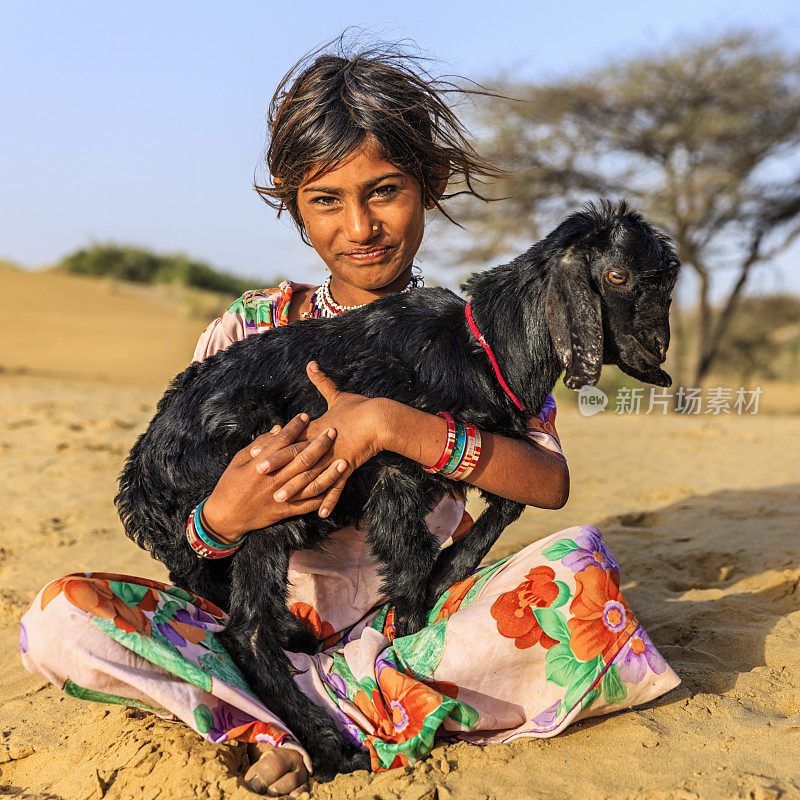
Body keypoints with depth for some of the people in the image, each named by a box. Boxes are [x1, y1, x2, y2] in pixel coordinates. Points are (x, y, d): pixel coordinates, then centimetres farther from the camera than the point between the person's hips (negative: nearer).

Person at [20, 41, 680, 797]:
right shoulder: (248, 330, 0)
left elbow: (549, 480, -17)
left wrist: (391, 424, -28)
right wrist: (219, 519, -26)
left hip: (419, 618, 0)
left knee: (578, 564, -28)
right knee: (59, 619, -19)